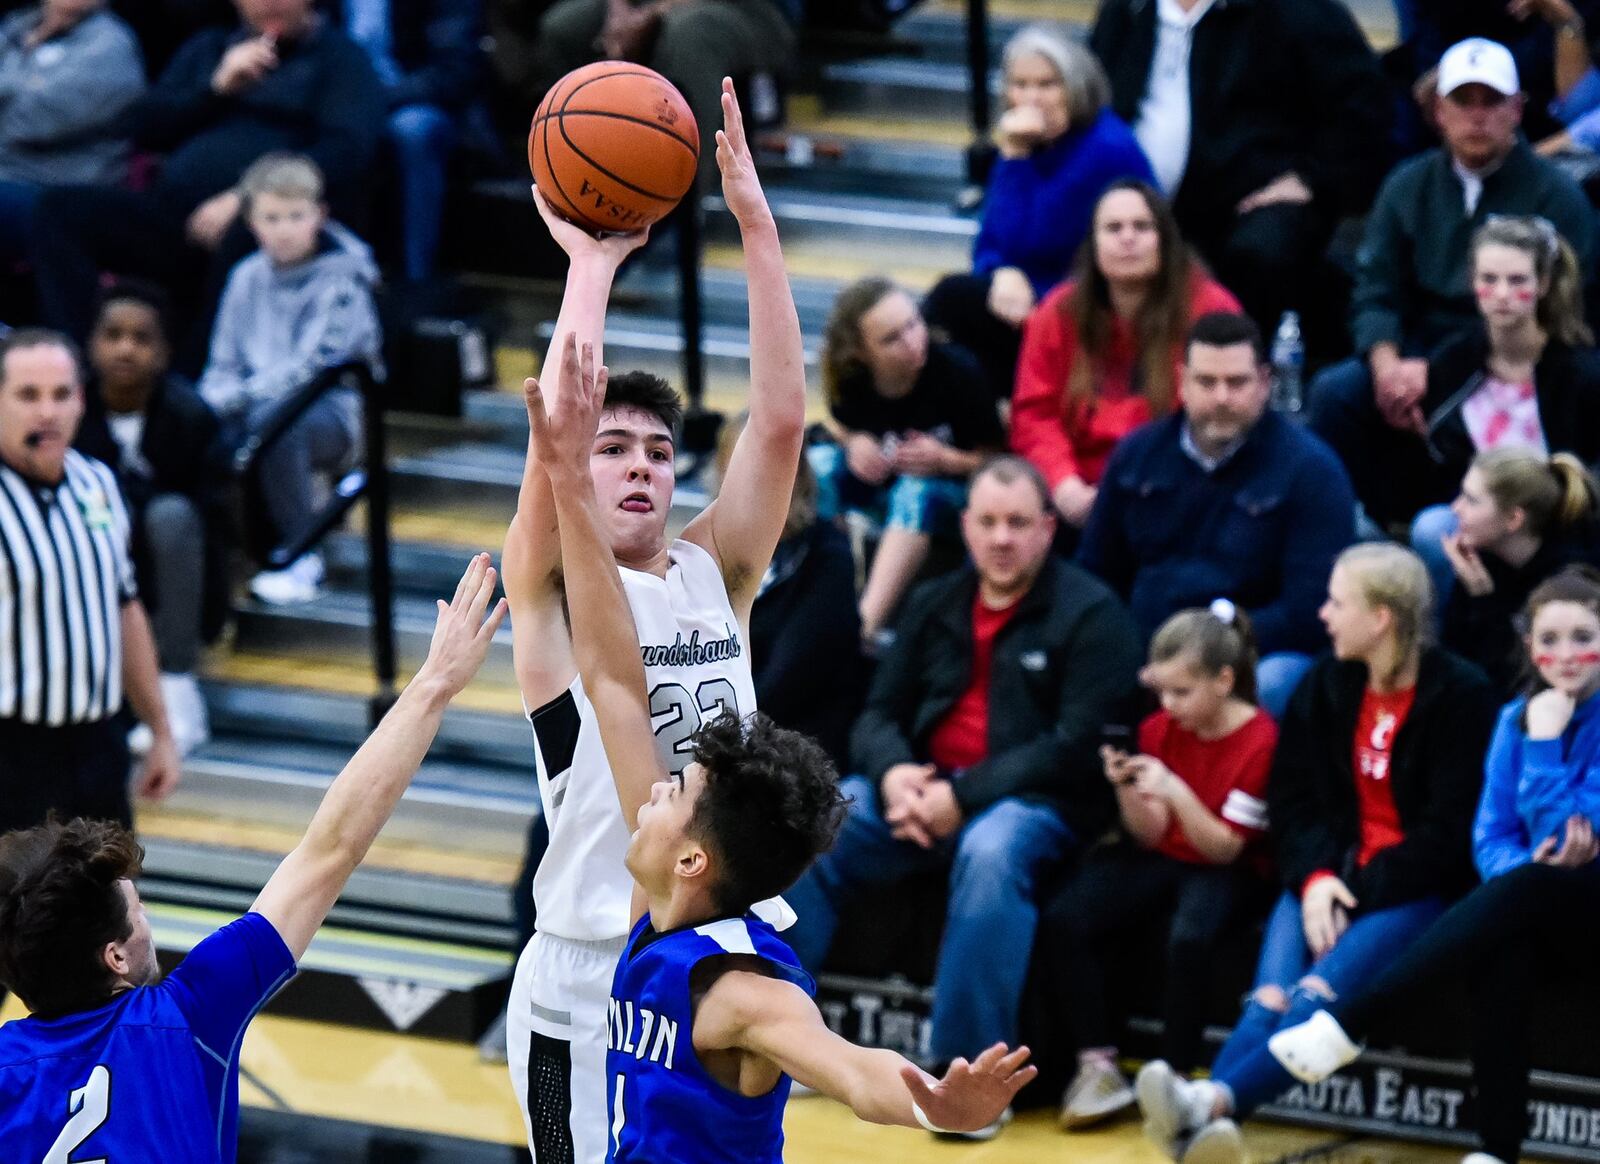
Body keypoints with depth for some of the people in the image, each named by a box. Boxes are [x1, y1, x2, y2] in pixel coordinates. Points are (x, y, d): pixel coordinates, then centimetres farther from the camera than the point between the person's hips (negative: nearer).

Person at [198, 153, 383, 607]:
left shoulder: (341, 276, -5)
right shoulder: (247, 277, 13)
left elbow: (313, 364, -16)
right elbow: (224, 363, 14)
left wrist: (238, 396, -23)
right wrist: (212, 403, -9)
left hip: (331, 415, -5)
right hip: (258, 407, 5)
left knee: (271, 421, -39)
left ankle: (302, 559, -25)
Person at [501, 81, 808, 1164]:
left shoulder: (716, 574, 8)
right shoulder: (552, 593, -3)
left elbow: (782, 418, -3)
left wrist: (758, 224, -9)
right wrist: (591, 263, -15)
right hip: (588, 984, -5)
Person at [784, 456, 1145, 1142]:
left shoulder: (1090, 615, -3)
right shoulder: (934, 606, 15)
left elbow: (1078, 745, -11)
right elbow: (879, 714, 14)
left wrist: (964, 796, -19)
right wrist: (892, 774, -12)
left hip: (1034, 803, -5)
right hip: (924, 789, 5)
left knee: (990, 853, -39)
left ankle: (968, 1073, -33)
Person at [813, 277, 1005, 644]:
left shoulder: (956, 371, -21)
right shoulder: (849, 379, -14)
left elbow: (998, 460, -12)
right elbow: (839, 424, 10)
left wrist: (944, 459, -29)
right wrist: (852, 442, -13)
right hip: (876, 485, 4)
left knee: (918, 490, -37)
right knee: (817, 464, -23)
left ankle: (866, 624, -48)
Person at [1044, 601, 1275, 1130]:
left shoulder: (1259, 739, -13)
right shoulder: (1160, 729, 3)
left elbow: (1223, 849, -13)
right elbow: (1150, 838, 4)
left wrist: (1177, 793, -28)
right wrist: (1126, 789, -16)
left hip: (1224, 870, -5)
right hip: (1160, 860, 5)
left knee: (1188, 937, -38)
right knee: (1061, 921, -20)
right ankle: (1098, 1064, -14)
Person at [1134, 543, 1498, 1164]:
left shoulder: (1459, 694, -6)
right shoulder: (1328, 683, 10)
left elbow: (1449, 832, -10)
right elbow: (1291, 799, 9)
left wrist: (1360, 893, -16)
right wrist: (1316, 877, -10)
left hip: (1417, 890, -4)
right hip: (1333, 875, 4)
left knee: (1319, 995, -31)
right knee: (1270, 997, -26)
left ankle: (1213, 1101, -54)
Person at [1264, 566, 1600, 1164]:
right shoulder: (1517, 717, 6)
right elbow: (1492, 840, 4)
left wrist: (1545, 744, -20)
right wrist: (1526, 864, -18)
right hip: (1533, 904, 4)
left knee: (1526, 892, -35)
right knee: (1502, 949, -32)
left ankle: (1349, 1018, -35)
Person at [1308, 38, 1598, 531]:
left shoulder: (1553, 195, -5)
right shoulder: (1409, 187, 10)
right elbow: (1375, 292, 7)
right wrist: (1387, 365, -16)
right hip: (1419, 354, 5)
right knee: (1335, 392, -22)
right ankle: (1392, 523, -11)